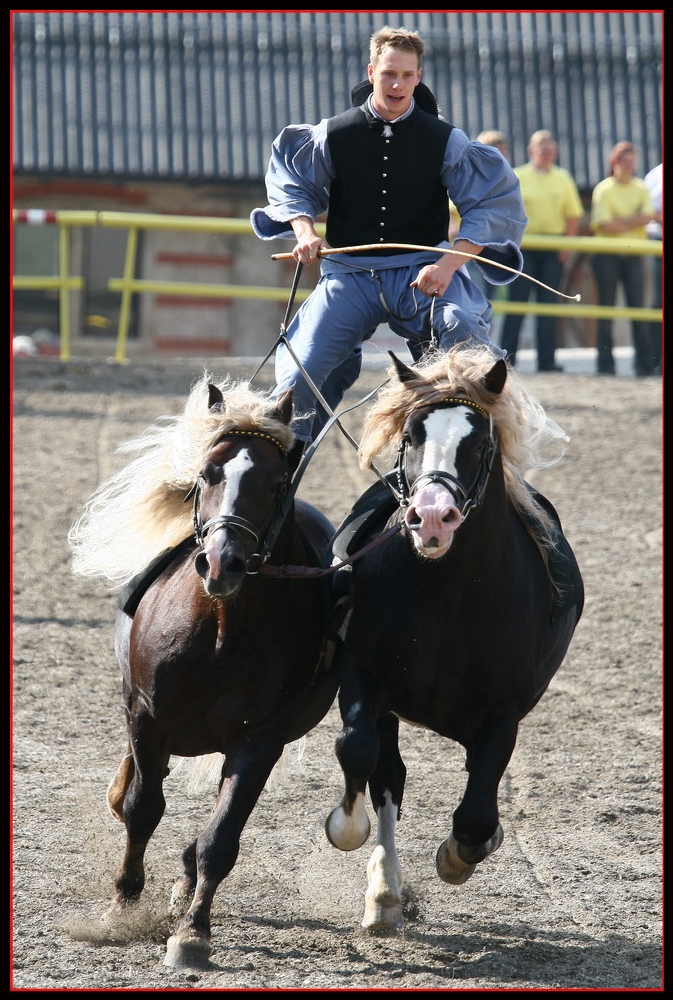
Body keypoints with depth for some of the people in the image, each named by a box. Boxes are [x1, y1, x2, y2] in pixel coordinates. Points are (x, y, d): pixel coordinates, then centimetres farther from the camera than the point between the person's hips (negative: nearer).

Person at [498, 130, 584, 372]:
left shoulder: (563, 178, 9)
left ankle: (547, 359, 6)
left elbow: (573, 215, 10)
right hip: (524, 245, -3)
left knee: (548, 303, 3)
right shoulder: (517, 177, 2)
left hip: (553, 247, 3)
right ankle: (507, 358, -1)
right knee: (517, 301, -4)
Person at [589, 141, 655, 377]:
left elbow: (646, 216, -5)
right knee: (606, 307, 0)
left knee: (637, 307, 0)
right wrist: (634, 220, -9)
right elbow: (604, 225, -12)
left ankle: (644, 363, 0)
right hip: (607, 255, -3)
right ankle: (605, 363, 3)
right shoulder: (604, 189, -2)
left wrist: (619, 222, -13)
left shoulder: (641, 188, 10)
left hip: (633, 254, 3)